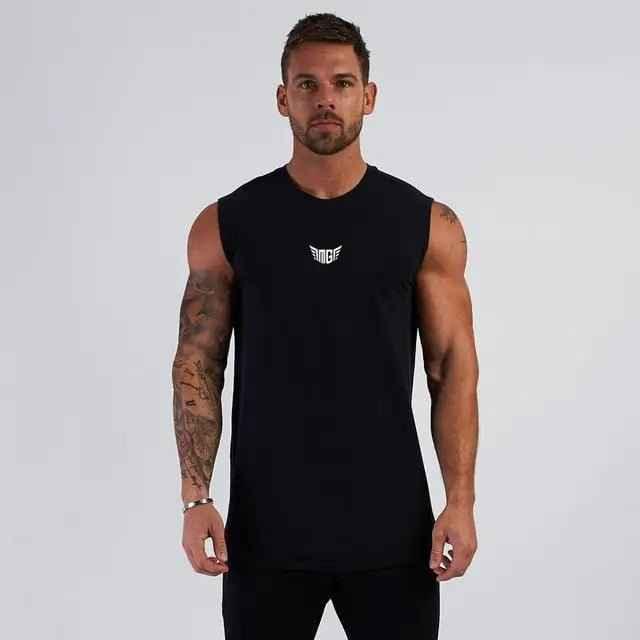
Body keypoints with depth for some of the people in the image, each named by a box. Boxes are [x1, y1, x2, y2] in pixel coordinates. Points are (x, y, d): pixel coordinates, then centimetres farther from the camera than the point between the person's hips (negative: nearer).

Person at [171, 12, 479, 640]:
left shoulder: (427, 226, 0)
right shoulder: (227, 225, 0)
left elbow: (453, 366, 1)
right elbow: (198, 366, 1)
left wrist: (461, 501, -7)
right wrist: (196, 498, -8)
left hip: (390, 531, 0)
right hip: (268, 531, 0)